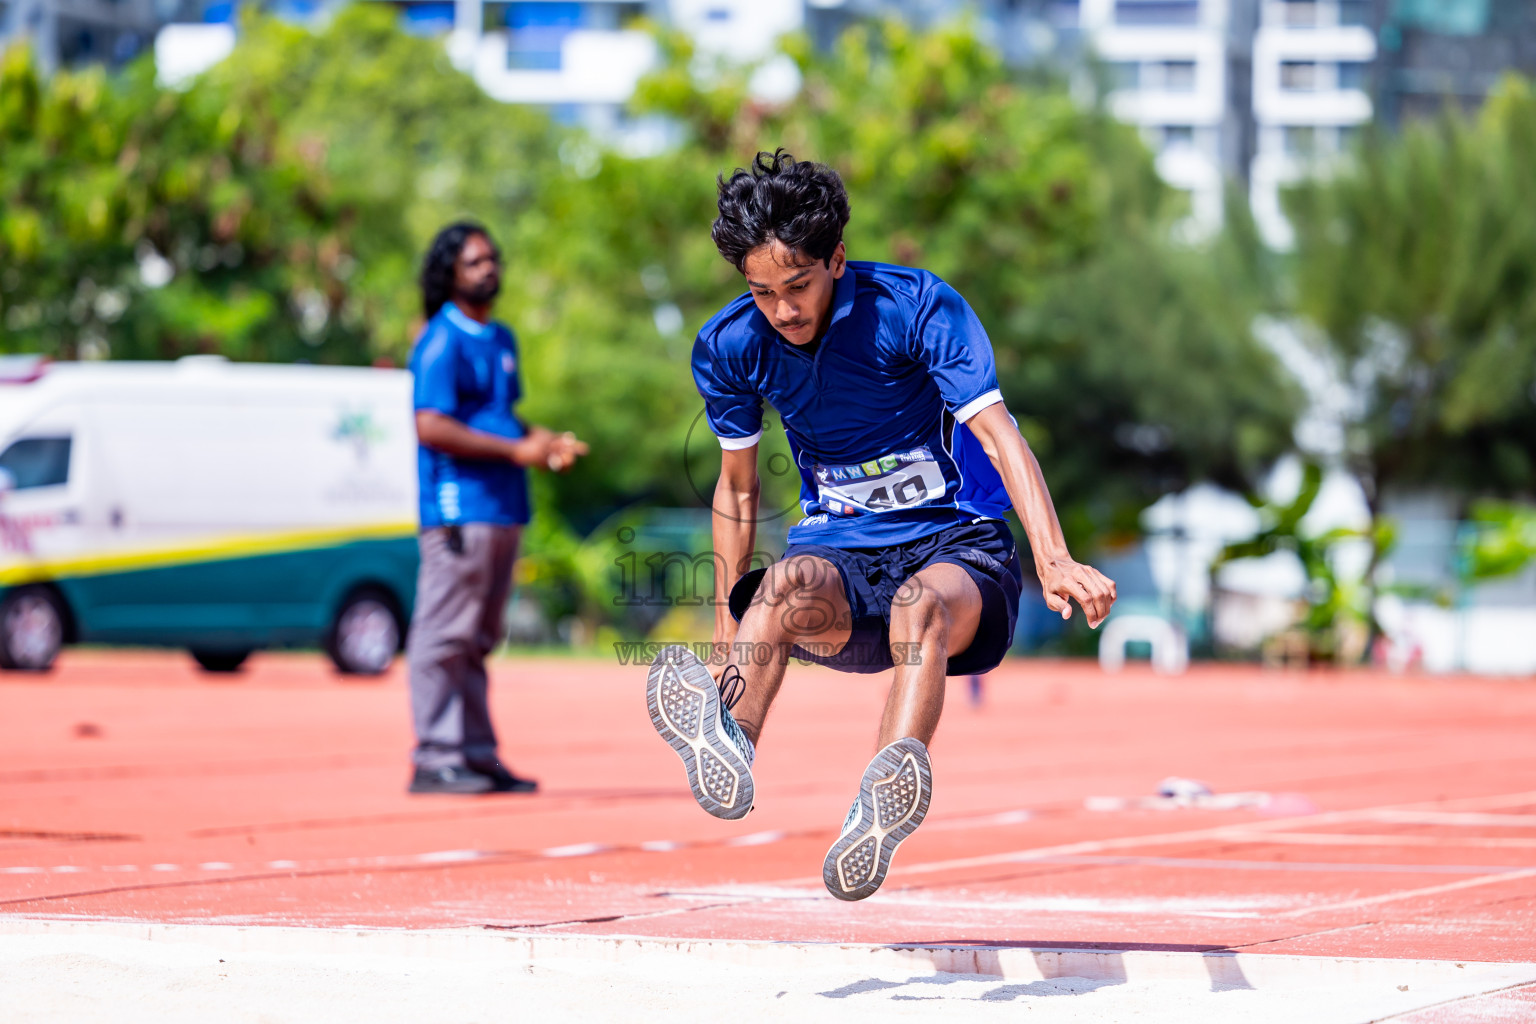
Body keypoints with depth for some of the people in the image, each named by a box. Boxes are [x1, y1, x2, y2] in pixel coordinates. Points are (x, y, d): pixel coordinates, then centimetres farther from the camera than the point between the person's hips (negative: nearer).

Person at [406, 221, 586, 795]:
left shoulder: (502, 340, 19)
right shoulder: (441, 342, -9)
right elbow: (432, 427, -17)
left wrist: (546, 443, 9)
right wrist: (518, 450, -17)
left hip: (503, 507, 9)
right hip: (459, 506, -9)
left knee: (477, 641, 11)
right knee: (444, 637, -8)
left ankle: (478, 757, 15)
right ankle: (435, 761, -8)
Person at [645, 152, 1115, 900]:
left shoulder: (919, 307, -14)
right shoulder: (729, 346, -1)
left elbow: (997, 434, -23)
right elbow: (737, 485, 14)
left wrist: (1052, 558, -38)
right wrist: (728, 623, 11)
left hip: (954, 546, -3)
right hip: (837, 551, 3)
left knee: (922, 607, -39)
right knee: (788, 583, -35)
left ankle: (886, 802, -65)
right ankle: (727, 748, -62)